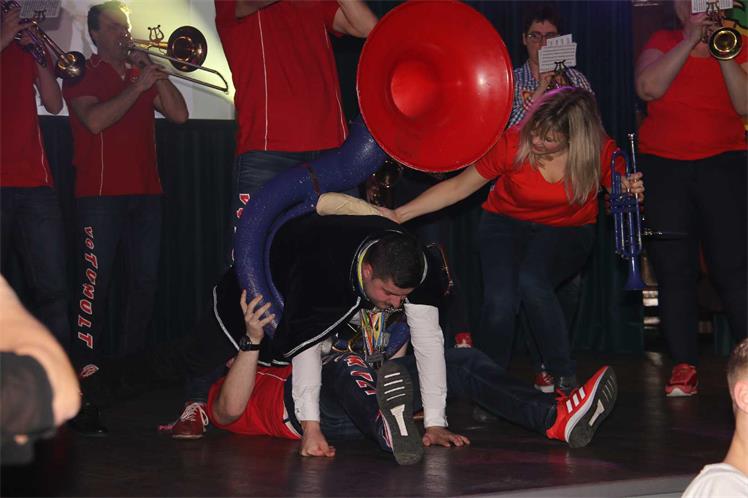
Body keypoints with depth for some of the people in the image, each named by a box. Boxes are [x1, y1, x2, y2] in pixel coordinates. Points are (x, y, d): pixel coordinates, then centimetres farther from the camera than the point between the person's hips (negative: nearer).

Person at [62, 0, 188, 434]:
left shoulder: (142, 73, 19)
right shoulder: (83, 75, 3)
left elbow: (179, 114, 8)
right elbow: (95, 120, -15)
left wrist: (157, 75, -1)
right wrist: (138, 86, -12)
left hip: (146, 193, 6)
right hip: (101, 194, -5)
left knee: (146, 281, 4)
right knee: (96, 284, -9)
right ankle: (88, 381, -10)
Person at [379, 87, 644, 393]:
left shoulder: (599, 150, -20)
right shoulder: (513, 143, -22)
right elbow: (458, 187, -12)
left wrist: (630, 194, -27)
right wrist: (399, 215, -18)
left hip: (566, 230, 0)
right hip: (507, 223, 1)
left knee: (532, 281, -32)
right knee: (500, 300, -26)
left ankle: (565, 379, -14)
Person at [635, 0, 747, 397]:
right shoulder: (662, 43, 9)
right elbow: (648, 88, -12)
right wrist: (690, 41, -13)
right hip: (663, 166, 1)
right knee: (673, 270, -1)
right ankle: (684, 366, 4)